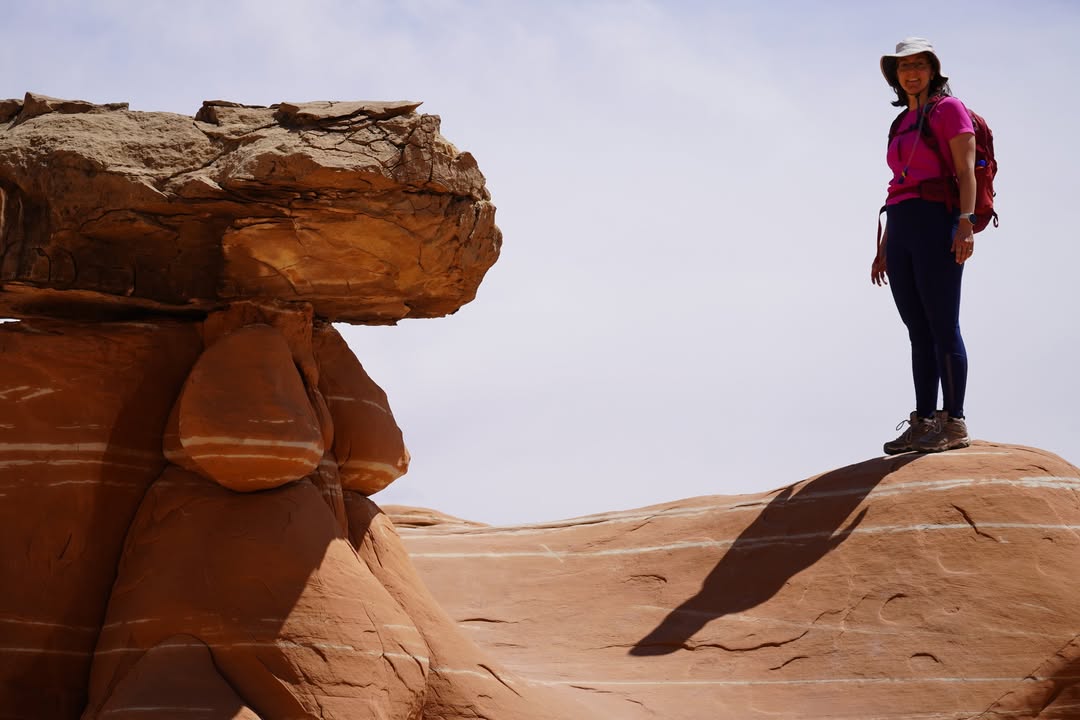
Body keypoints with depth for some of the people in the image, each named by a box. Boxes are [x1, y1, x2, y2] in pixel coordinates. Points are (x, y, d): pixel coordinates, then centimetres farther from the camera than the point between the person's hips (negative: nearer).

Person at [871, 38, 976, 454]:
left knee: (942, 327, -10)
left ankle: (954, 424, -9)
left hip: (936, 224, -8)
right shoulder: (904, 125, 22)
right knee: (918, 332, 6)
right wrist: (884, 247, 19)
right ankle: (923, 424, 6)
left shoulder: (949, 109, 1)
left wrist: (965, 224, -21)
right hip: (902, 232, 8)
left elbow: (966, 171, -8)